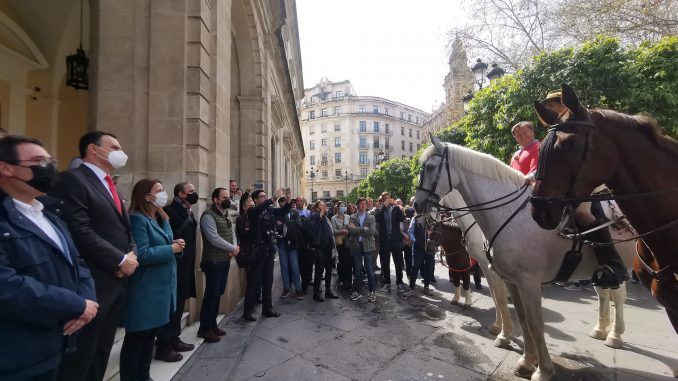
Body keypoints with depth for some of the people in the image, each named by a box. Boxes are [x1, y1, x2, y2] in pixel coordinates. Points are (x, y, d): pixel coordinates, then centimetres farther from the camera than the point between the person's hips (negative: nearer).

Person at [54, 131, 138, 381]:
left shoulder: (109, 186, 18)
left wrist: (131, 254, -1)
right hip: (93, 283, -8)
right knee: (80, 356, 5)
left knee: (101, 352, 19)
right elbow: (79, 232, -21)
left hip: (118, 281, 9)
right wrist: (120, 260, -15)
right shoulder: (72, 179, -10)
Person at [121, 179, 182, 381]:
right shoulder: (137, 219, -16)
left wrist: (174, 244, -6)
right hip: (145, 290, -9)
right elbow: (141, 254, -23)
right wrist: (171, 249, -16)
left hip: (159, 287, 9)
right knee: (137, 337, 6)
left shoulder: (159, 218, 12)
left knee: (150, 334, 20)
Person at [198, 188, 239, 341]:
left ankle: (212, 324, 28)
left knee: (218, 293, 15)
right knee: (211, 294, 0)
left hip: (225, 260, 8)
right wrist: (233, 248, -12)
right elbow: (214, 238, -21)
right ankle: (204, 329, 15)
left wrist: (232, 251, -5)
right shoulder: (208, 215, -13)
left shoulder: (225, 215, 13)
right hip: (213, 261, -8)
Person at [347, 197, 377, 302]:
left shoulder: (371, 217, 4)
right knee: (357, 269, 10)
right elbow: (351, 229, -13)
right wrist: (364, 229, -13)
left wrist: (357, 230, -10)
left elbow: (371, 231, -11)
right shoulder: (352, 217, 5)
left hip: (367, 245, -1)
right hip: (356, 245, 1)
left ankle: (371, 292, 14)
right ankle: (358, 291, 22)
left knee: (369, 269, 2)